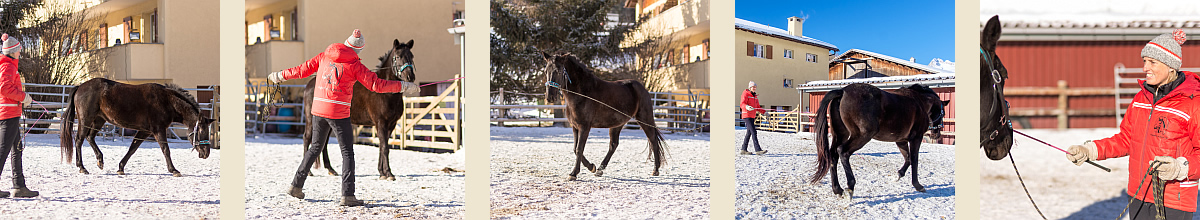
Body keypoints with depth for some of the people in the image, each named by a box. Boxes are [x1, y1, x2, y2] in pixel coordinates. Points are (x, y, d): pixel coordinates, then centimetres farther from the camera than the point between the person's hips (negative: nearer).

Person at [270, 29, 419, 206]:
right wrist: (403, 86, -6)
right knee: (347, 152, 2)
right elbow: (376, 84, -11)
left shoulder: (324, 56, 8)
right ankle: (347, 195, -5)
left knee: (316, 147, 22)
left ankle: (296, 185, 26)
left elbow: (303, 70, 15)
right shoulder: (354, 65, -7)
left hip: (318, 109, 6)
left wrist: (280, 76, 31)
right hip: (338, 112, -6)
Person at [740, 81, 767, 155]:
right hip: (746, 115, -9)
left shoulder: (755, 96, 19)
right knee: (754, 132, -15)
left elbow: (757, 107, 24)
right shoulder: (745, 94, -6)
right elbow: (742, 104, -20)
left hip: (752, 116, 9)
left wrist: (764, 112, 11)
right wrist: (747, 107, -41)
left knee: (749, 133, 10)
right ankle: (758, 150, -18)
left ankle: (743, 149, 17)